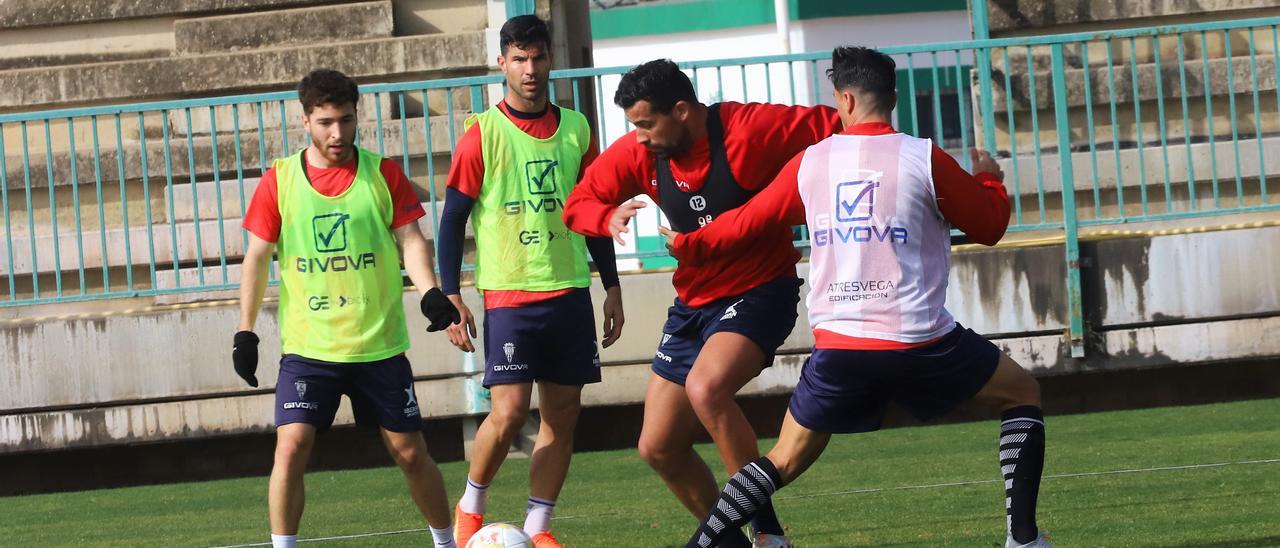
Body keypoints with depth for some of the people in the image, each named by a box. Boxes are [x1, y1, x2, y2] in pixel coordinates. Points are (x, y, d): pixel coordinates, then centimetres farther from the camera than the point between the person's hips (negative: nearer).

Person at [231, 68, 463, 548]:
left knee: (409, 452, 6)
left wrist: (429, 293, -21)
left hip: (380, 344, 1)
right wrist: (246, 332, -2)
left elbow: (410, 239, -2)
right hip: (308, 346, -1)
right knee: (291, 447, -14)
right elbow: (257, 257, 3)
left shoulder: (383, 175, 0)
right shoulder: (279, 182, -1)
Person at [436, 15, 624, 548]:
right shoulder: (482, 135, -4)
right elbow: (453, 219, -2)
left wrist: (611, 286, 15)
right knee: (509, 409, -12)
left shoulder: (574, 129, 8)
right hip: (508, 296, -4)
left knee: (563, 412, 2)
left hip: (569, 291, 4)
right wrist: (451, 296, -8)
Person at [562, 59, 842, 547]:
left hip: (760, 291, -7)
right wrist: (610, 218, -20)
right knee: (658, 448, 7)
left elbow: (836, 130, -17)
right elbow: (578, 204, 1)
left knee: (706, 387, -34)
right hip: (692, 302, 7)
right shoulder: (637, 153, -5)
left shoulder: (750, 129, -21)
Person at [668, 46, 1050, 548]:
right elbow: (989, 225, 7)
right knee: (1022, 394, 18)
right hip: (920, 342, -3)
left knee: (786, 460, 18)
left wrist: (689, 245, 35)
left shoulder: (810, 163, 5)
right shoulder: (924, 159, -4)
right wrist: (990, 180, 29)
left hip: (837, 347, 3)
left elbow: (747, 222, 15)